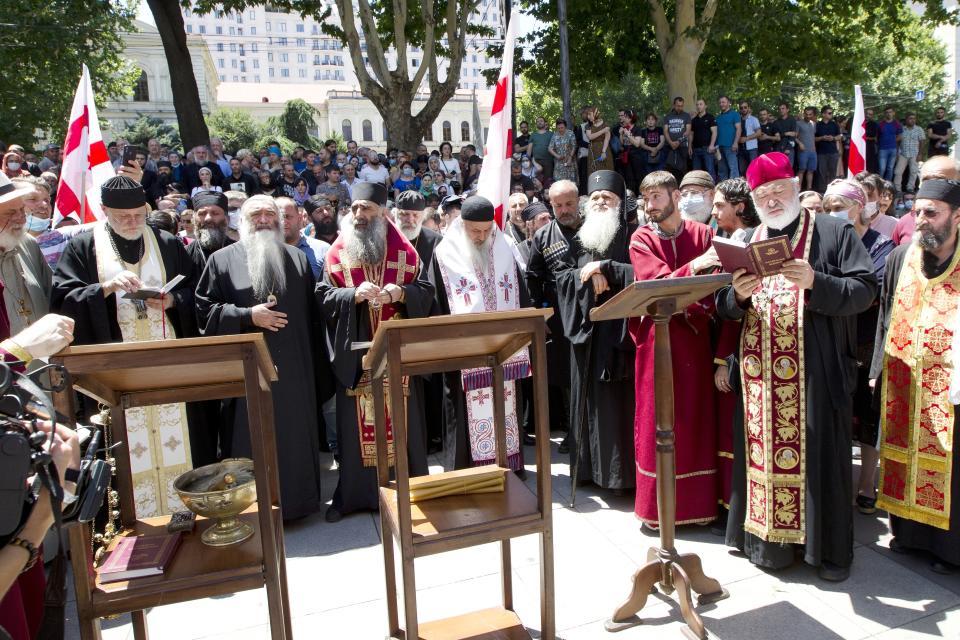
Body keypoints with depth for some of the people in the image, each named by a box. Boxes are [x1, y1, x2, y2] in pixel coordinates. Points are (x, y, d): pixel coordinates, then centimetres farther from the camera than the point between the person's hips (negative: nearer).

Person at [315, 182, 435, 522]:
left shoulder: (403, 250, 4)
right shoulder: (337, 252, 4)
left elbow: (426, 291, 3)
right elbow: (323, 297, -1)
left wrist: (401, 293, -17)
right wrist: (354, 295, -19)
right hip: (355, 353, 0)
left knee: (403, 420, 6)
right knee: (355, 424, 5)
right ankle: (353, 493, 18)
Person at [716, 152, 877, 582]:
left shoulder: (835, 233, 4)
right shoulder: (746, 242, 15)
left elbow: (865, 289, -6)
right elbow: (723, 308, 11)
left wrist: (815, 283, -21)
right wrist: (737, 296, -12)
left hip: (819, 373, -3)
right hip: (760, 374, 4)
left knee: (820, 457, 3)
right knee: (764, 453, 8)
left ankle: (829, 548, 19)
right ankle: (769, 540, 22)